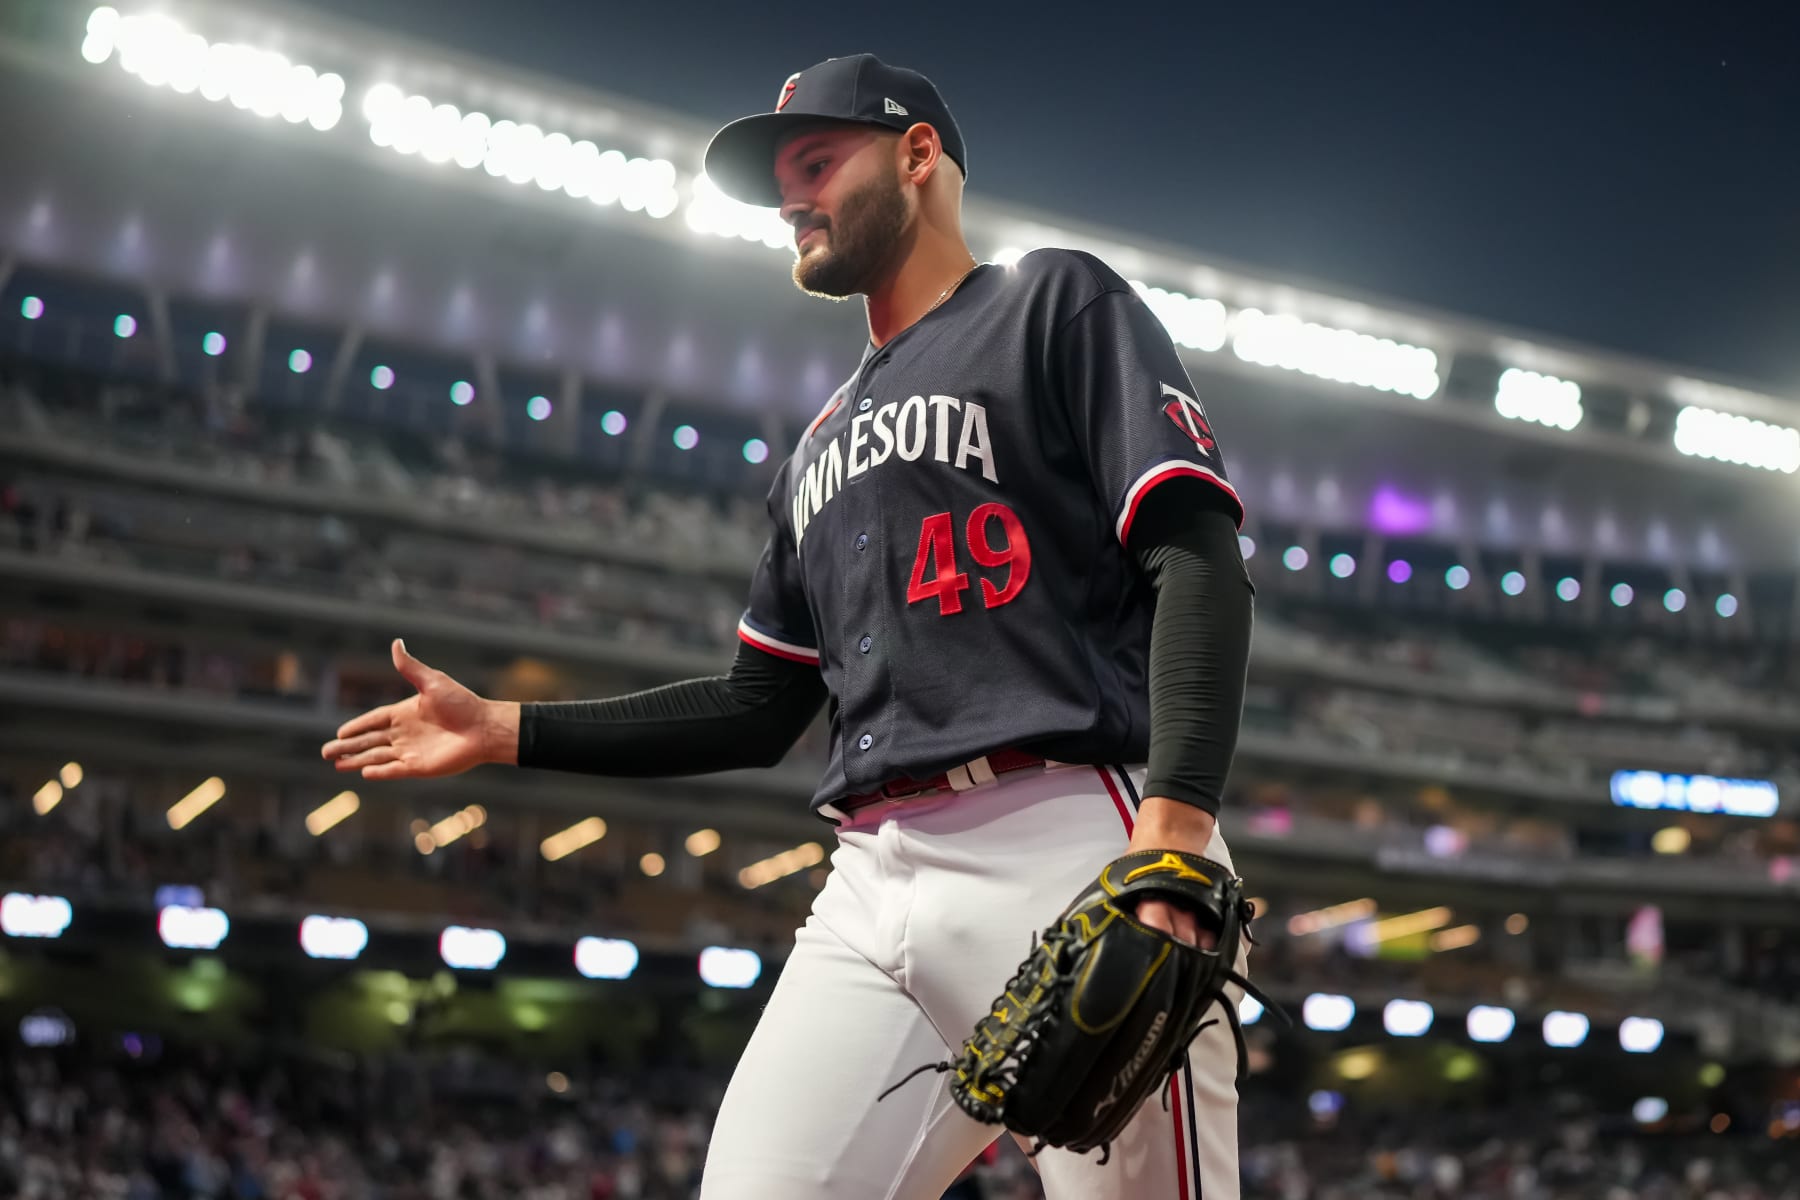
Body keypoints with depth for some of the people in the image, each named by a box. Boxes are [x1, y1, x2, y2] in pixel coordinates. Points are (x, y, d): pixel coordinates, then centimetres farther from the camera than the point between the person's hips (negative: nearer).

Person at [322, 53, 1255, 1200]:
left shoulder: (1057, 303, 9)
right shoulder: (824, 442, 30)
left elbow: (1199, 560, -5)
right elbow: (760, 712, 29)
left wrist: (1177, 817, -20)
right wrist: (505, 731, 25)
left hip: (1063, 843, -6)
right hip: (873, 885, 7)